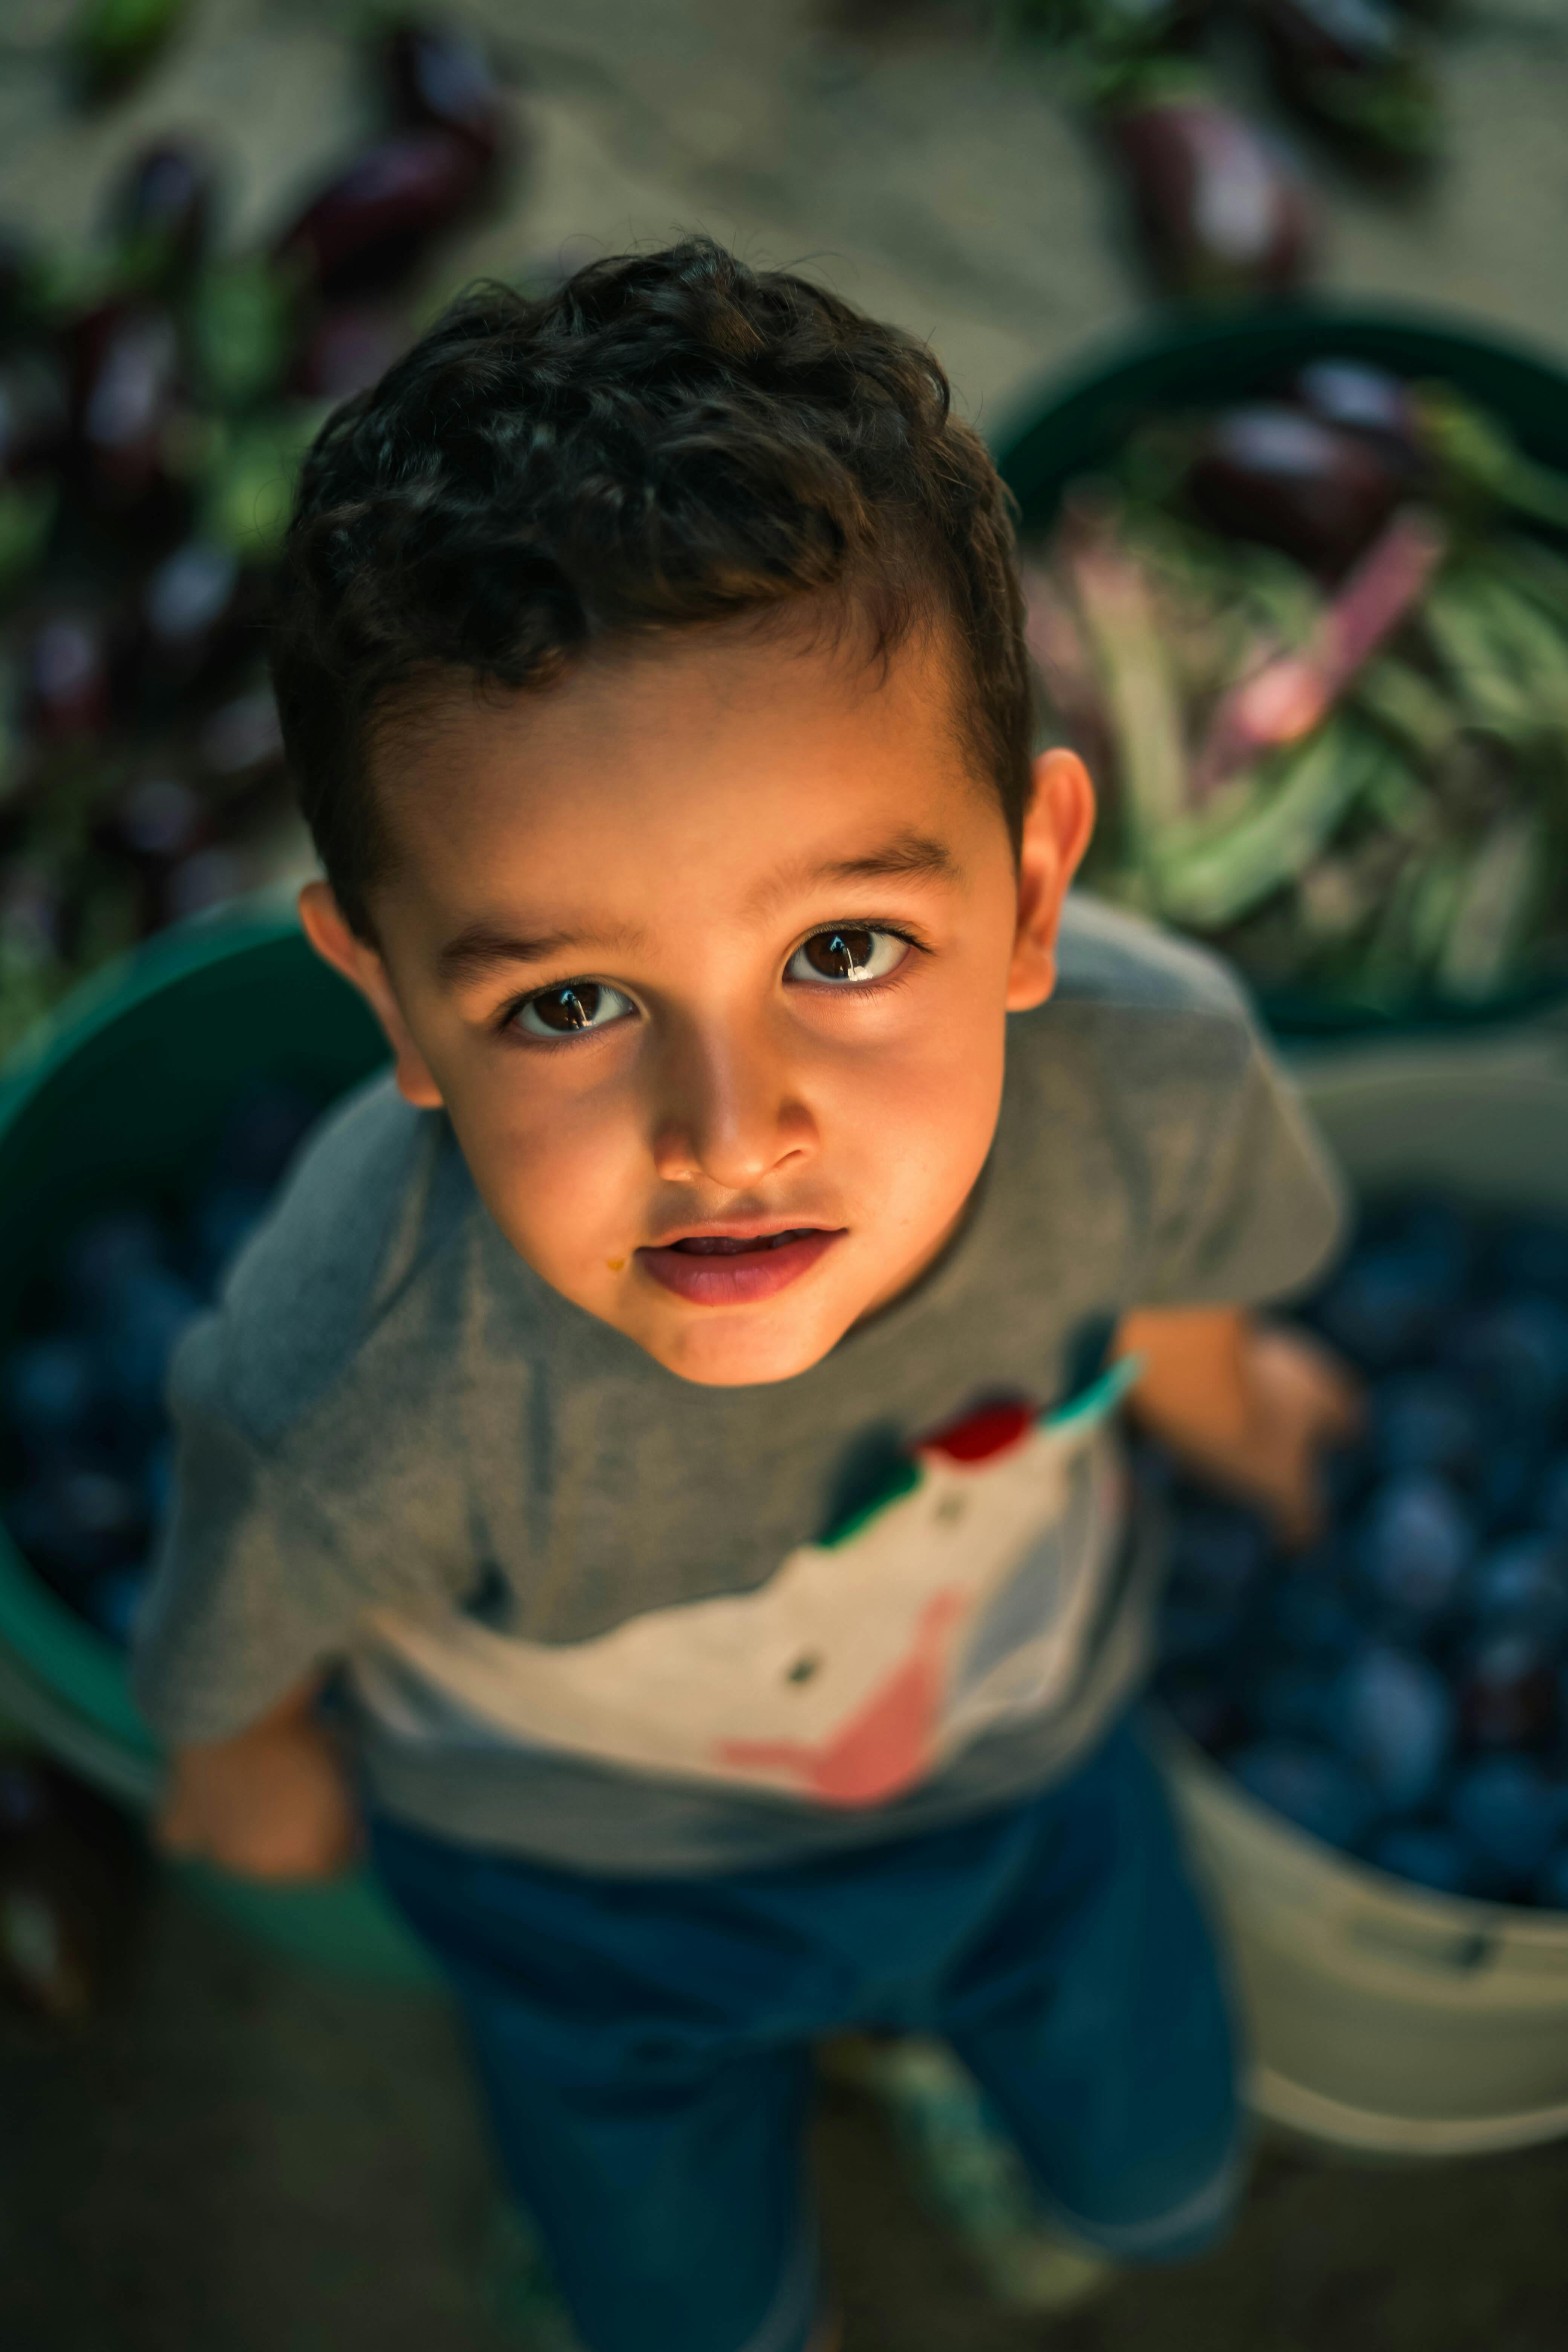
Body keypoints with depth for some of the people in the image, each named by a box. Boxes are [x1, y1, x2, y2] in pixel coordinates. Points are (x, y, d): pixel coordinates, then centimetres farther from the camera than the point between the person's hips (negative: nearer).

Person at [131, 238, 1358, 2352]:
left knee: (1160, 2181, 28)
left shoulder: (1151, 1079, -37)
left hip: (1026, 1738, 3)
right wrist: (258, 1768, 3)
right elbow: (230, 1632, -20)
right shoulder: (355, 1397, -46)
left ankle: (929, 2002, 59)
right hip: (590, 1867, -2)